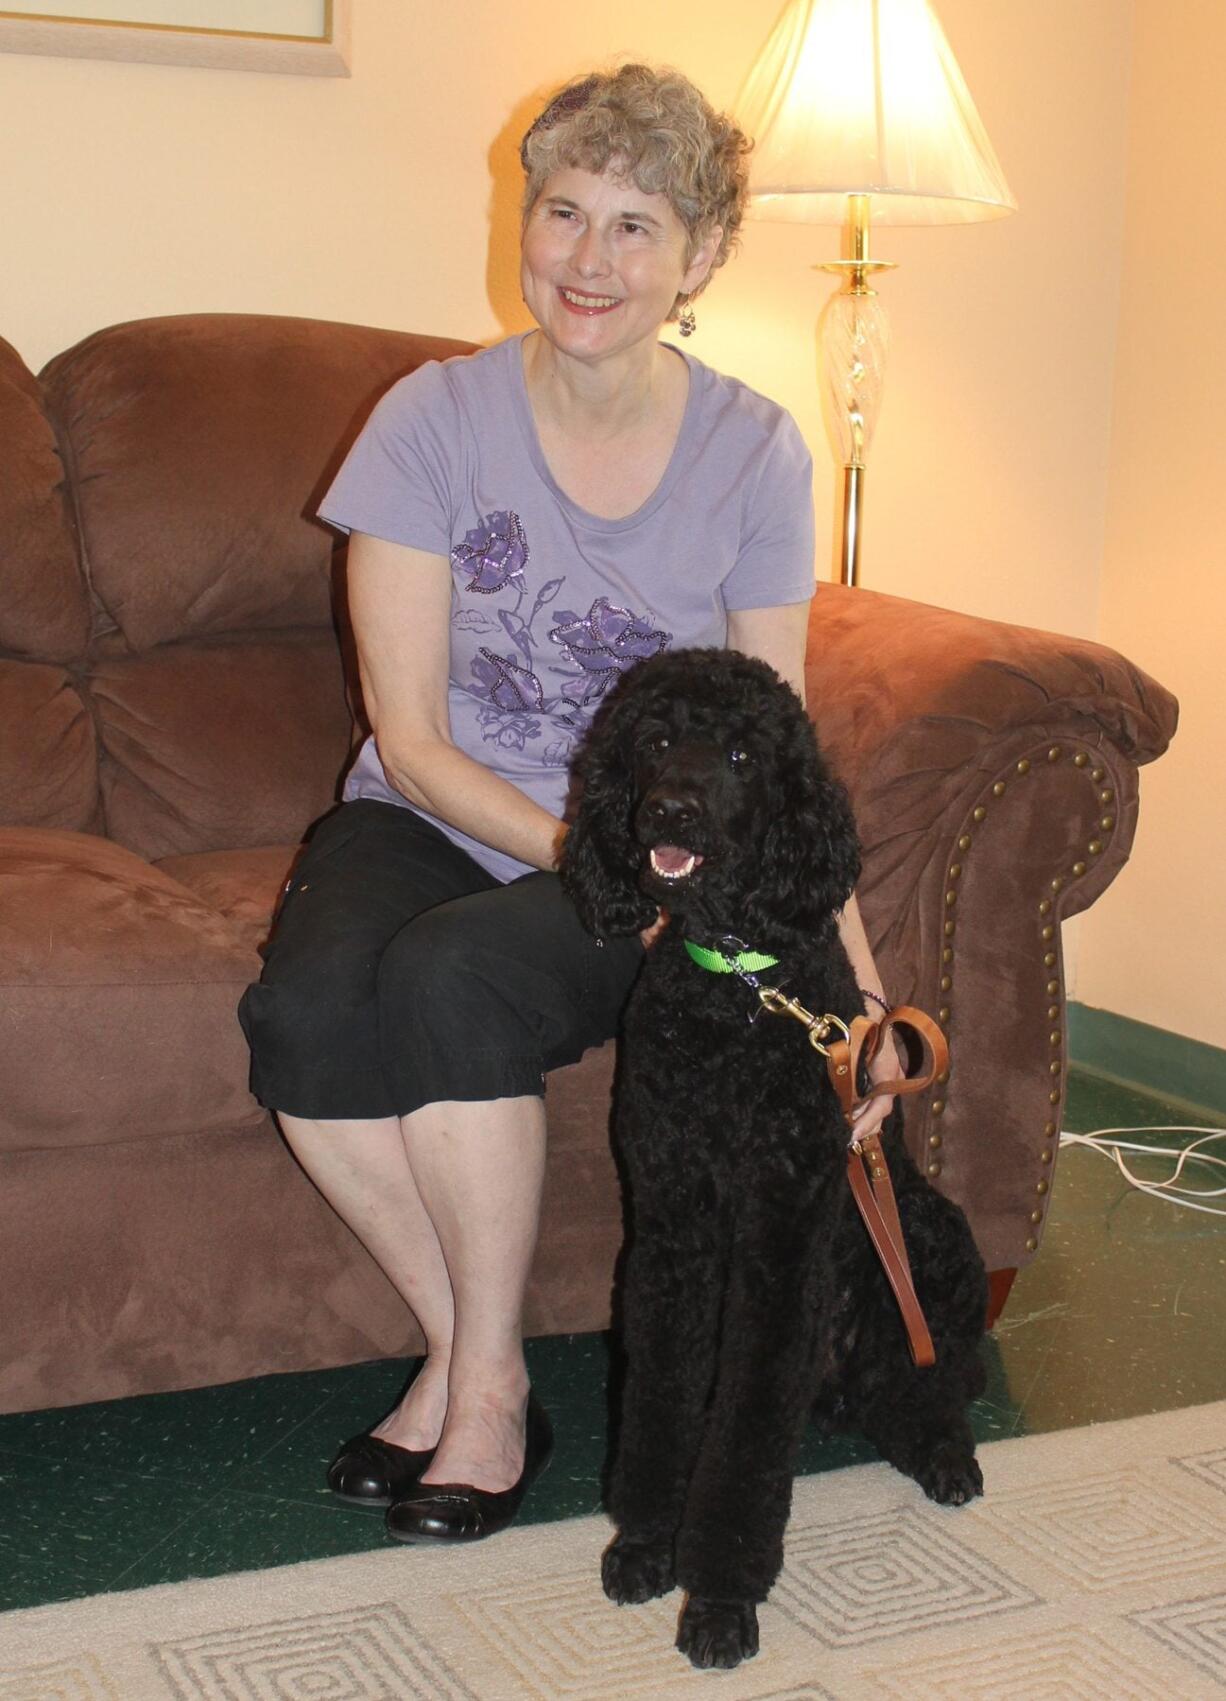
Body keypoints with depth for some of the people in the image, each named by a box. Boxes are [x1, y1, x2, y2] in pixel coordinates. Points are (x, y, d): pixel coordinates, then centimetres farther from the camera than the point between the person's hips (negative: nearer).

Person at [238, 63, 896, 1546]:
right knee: (304, 1010, -30)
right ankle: (461, 1350, -8)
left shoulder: (754, 453, -3)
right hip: (432, 820, 1)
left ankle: (488, 1384, -12)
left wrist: (854, 974, -10)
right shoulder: (436, 419, -7)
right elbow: (412, 739, -8)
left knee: (451, 979, -33)